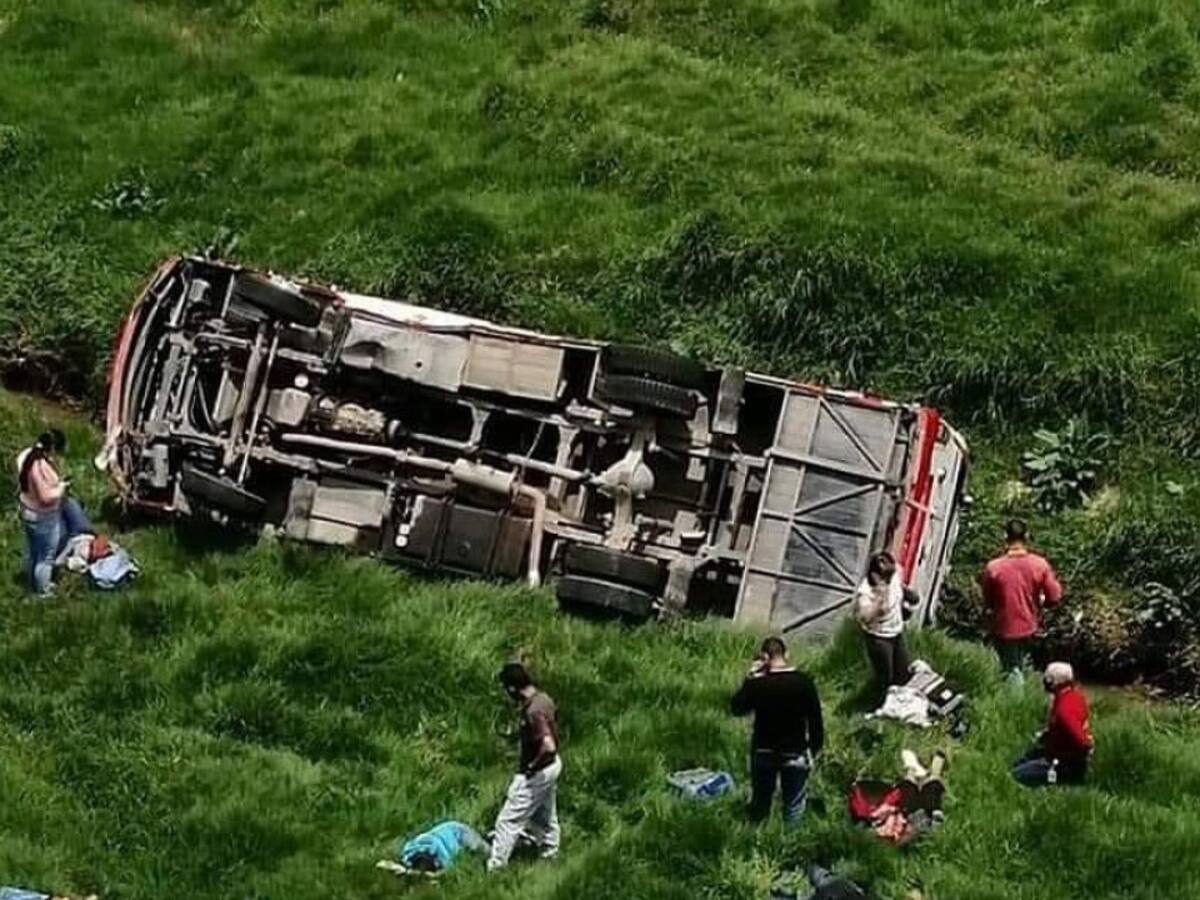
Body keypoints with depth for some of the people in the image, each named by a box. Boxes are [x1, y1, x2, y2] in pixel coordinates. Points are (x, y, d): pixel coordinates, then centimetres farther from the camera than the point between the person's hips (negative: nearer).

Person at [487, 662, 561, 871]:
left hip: (536, 774, -9)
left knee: (509, 820, 0)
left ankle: (495, 867, 7)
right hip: (552, 765, 9)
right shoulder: (544, 699, -2)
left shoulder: (533, 712, -31)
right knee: (545, 816, 25)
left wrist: (531, 766, -22)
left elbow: (548, 746, -37)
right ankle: (550, 854, 40)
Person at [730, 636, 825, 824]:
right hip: (795, 754, -1)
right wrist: (813, 750, 6)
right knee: (793, 809, 8)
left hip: (763, 753, 1)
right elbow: (816, 721, -7)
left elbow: (737, 708, 3)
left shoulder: (756, 684, -15)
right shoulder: (804, 683, -13)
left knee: (760, 805, 17)